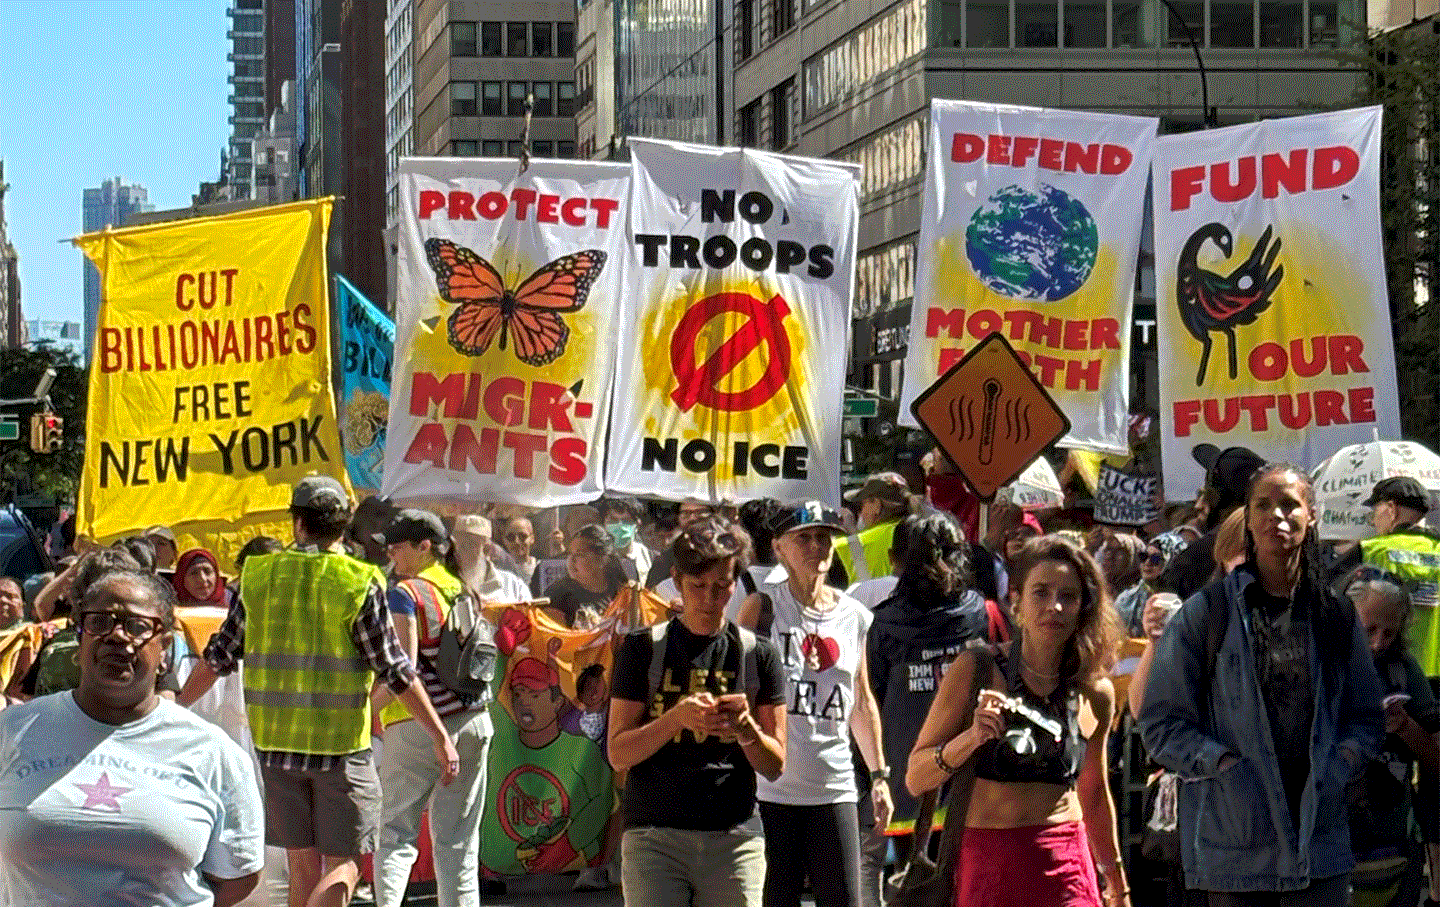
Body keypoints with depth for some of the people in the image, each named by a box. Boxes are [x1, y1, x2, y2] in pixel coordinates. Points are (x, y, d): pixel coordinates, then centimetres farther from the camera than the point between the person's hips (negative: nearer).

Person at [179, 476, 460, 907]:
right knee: (343, 866, 2)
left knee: (303, 864, 14)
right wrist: (441, 738, -3)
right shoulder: (360, 584, -8)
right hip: (341, 744, -3)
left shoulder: (258, 576, 2)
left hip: (275, 742, 3)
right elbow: (396, 671, -8)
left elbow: (218, 656, 8)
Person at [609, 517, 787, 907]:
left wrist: (746, 728, -11)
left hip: (735, 835, 1)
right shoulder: (643, 649, 6)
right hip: (653, 835, -1)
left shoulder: (758, 655, 9)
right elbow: (619, 753, 3)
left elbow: (775, 765, 10)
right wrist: (677, 718, -14)